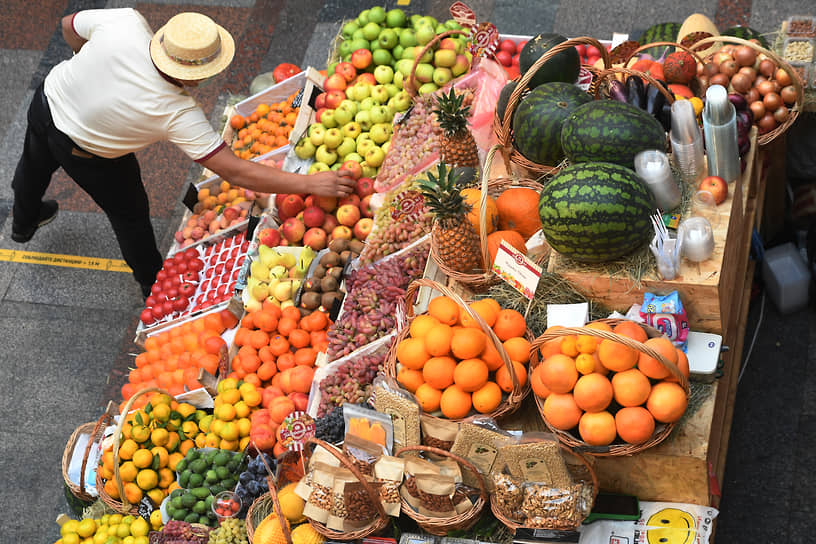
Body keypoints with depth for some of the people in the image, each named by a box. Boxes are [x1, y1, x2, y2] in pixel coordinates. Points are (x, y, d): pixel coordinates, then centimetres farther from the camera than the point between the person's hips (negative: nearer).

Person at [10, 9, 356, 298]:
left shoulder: (126, 22, -31)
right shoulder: (176, 113, -39)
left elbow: (69, 26, -10)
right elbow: (235, 172, -37)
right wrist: (310, 183, -37)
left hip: (48, 99, 5)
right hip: (83, 153, -5)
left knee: (35, 166, 35)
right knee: (129, 213, 20)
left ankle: (24, 223, 68)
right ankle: (154, 286, 45)